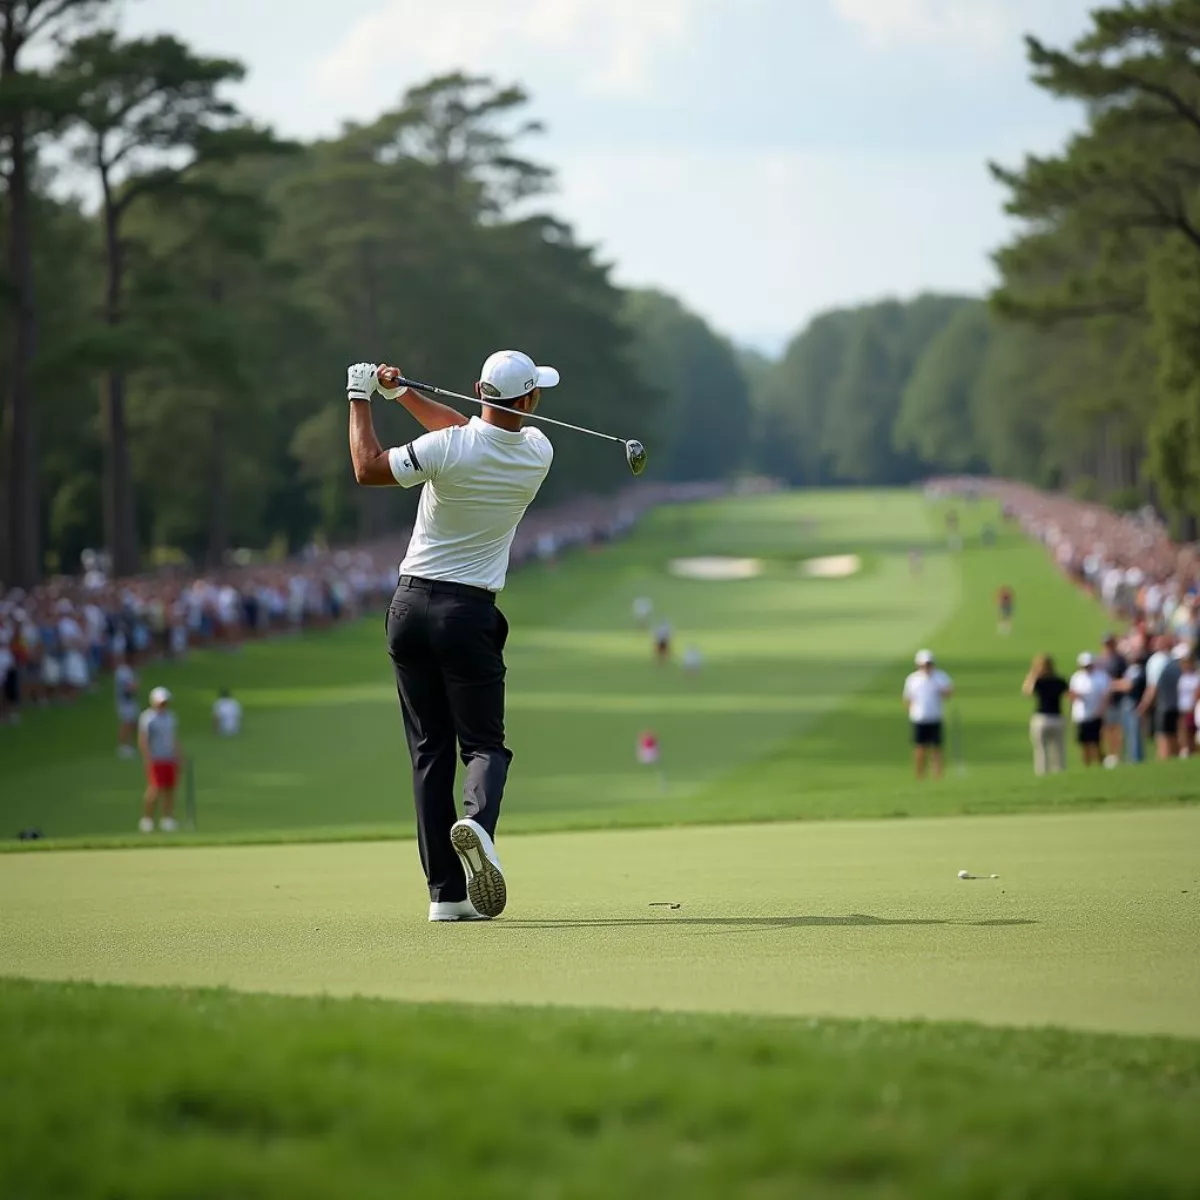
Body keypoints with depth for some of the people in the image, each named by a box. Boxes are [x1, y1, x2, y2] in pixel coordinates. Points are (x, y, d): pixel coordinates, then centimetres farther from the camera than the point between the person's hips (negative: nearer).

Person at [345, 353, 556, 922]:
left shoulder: (447, 449, -13)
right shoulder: (537, 453, -2)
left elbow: (367, 468, -3)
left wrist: (361, 397, 7)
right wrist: (401, 391, 15)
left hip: (411, 604, 1)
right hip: (469, 614, 0)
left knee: (429, 751, 7)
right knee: (485, 743, 5)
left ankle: (446, 892, 3)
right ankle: (478, 821, -30)